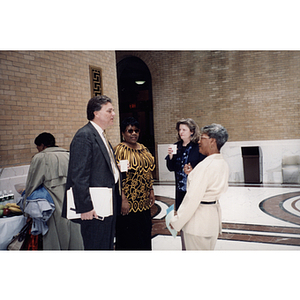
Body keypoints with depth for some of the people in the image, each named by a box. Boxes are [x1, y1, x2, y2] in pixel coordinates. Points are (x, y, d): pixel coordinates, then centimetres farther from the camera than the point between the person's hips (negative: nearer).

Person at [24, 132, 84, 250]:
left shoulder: (40, 158, -2)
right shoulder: (68, 155, 13)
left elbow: (32, 185, 3)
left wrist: (26, 205, 16)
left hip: (56, 206, -5)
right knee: (74, 235, 12)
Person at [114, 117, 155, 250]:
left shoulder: (143, 149, 11)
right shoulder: (120, 149, -11)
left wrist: (151, 191, 12)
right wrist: (123, 200, -21)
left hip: (143, 200, 7)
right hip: (128, 202, -7)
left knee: (144, 233, 16)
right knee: (128, 235, 3)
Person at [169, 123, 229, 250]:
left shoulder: (205, 166, -23)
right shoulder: (223, 164, 4)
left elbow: (192, 198, -24)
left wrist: (176, 221, -14)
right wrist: (192, 175, 15)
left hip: (198, 221, -9)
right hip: (214, 215, 9)